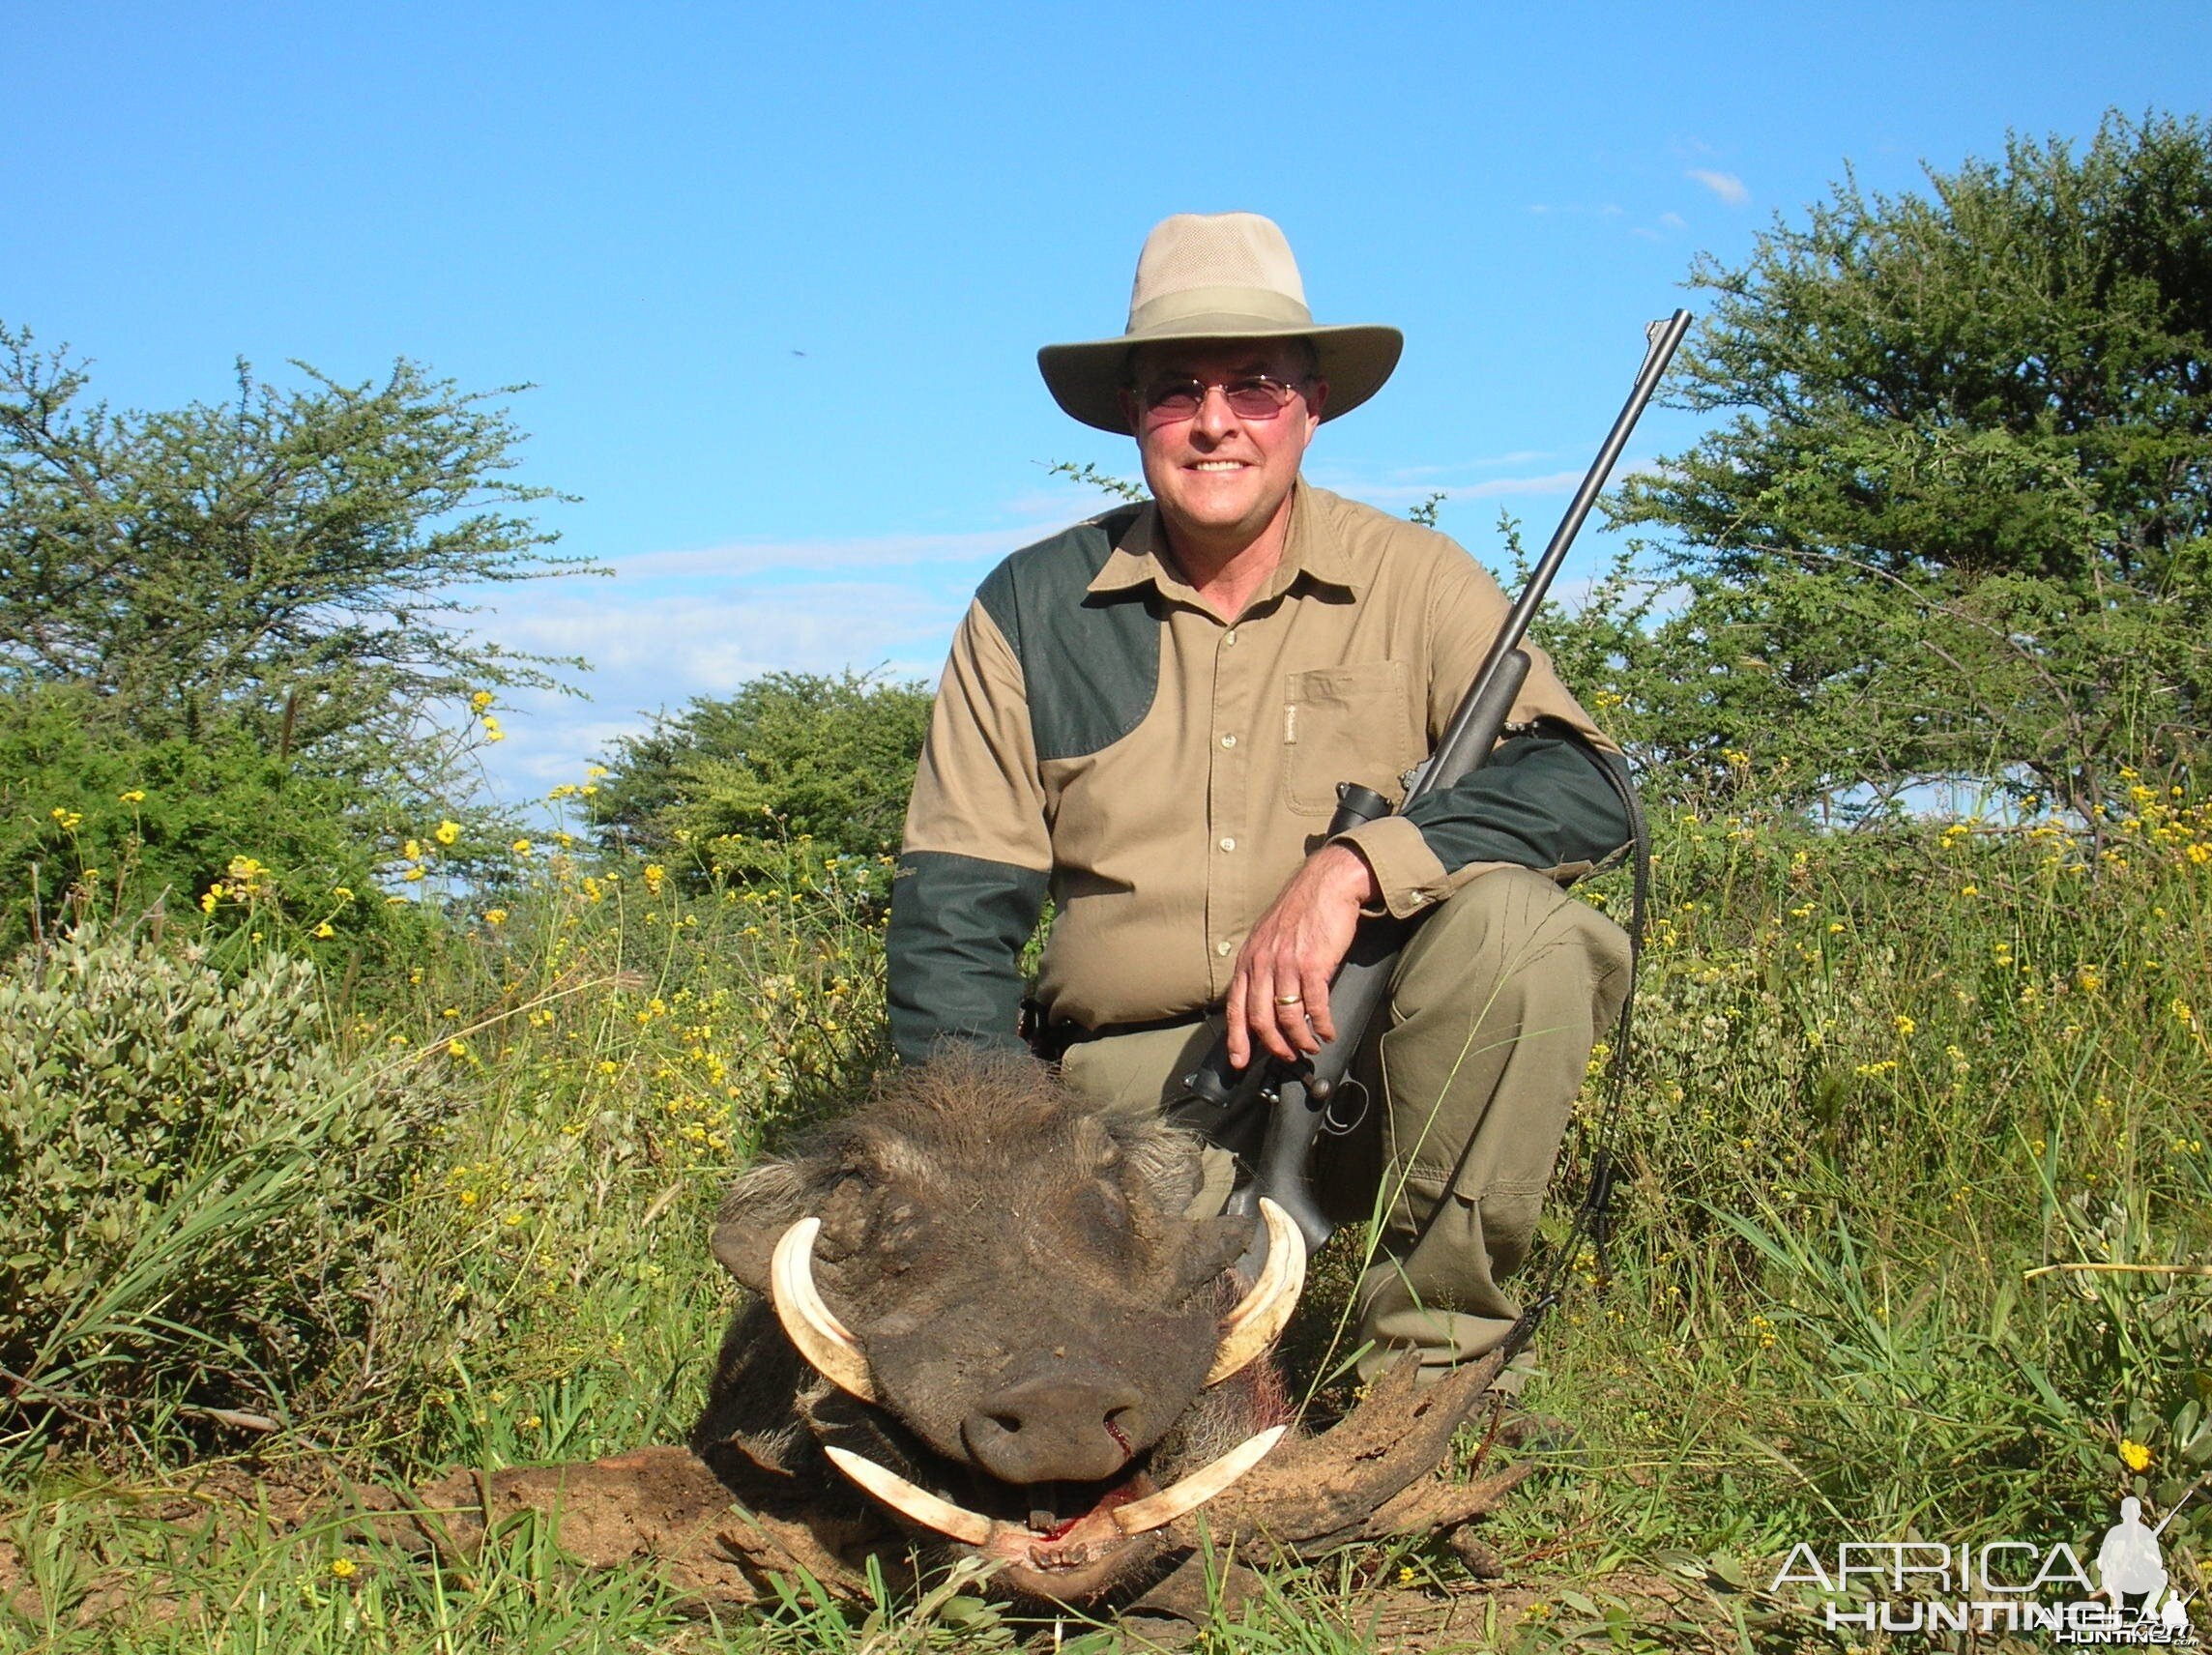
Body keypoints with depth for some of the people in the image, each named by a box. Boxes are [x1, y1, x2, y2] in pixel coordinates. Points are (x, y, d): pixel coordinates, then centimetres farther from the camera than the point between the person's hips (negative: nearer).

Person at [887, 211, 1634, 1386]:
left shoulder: (1412, 582, 1)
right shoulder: (1030, 609, 4)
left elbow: (1581, 790, -12)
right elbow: (955, 907, 3)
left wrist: (1354, 866, -28)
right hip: (1134, 1087, 0)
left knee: (1516, 921, -30)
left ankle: (1431, 1357, -15)